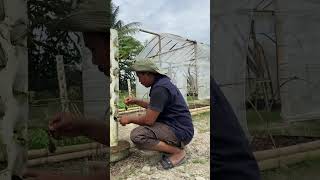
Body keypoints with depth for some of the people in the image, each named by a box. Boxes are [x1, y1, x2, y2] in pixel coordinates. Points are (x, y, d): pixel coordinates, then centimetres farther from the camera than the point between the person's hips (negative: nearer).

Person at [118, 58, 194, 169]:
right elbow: (154, 107, 24)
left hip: (180, 132, -10)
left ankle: (178, 152, -11)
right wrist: (136, 101, 17)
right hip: (174, 125, 10)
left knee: (136, 135, -24)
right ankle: (169, 146, 11)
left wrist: (129, 119, -4)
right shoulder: (161, 82, 9)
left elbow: (149, 120, -21)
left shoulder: (160, 88, -22)